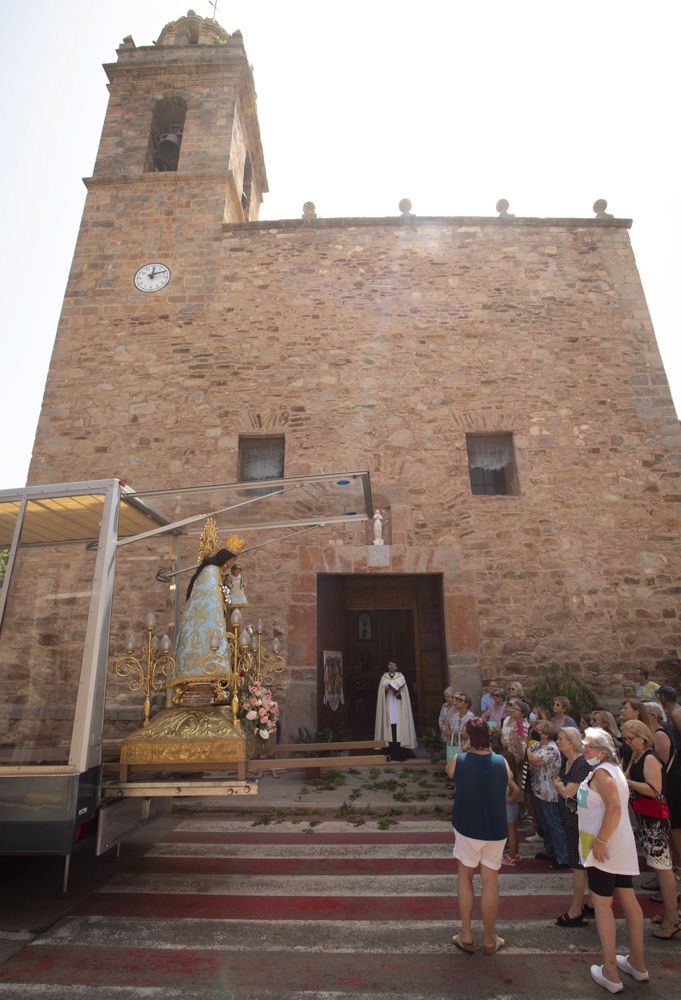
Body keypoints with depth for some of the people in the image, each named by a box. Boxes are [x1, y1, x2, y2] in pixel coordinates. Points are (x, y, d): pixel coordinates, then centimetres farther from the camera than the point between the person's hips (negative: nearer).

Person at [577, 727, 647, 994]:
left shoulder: (601, 772, -19)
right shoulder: (613, 769, 9)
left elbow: (614, 808, -30)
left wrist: (600, 840, -24)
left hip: (604, 846, -9)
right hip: (622, 844, 9)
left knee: (602, 904, 2)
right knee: (628, 900, 17)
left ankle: (610, 973, 9)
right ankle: (637, 963, 30)